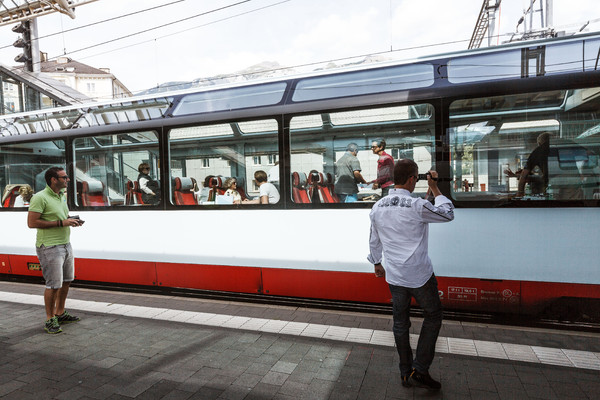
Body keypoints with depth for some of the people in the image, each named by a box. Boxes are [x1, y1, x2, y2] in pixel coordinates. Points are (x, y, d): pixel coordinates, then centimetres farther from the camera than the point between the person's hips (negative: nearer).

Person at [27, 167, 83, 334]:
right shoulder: (40, 198, -15)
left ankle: (60, 313, 31)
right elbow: (31, 223, -20)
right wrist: (61, 223, -22)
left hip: (66, 245, 9)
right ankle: (50, 320, 13)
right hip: (50, 248, -9)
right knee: (54, 285, -3)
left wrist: (71, 220, 3)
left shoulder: (63, 195, 12)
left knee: (66, 281, 16)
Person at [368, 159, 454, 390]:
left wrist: (376, 263, 25)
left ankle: (406, 374, 28)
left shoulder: (378, 207, 0)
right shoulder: (418, 206, -18)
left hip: (393, 275, 5)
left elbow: (374, 240, 10)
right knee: (433, 316, 16)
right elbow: (448, 214, -1)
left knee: (400, 322, 15)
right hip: (419, 275, -5)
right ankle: (419, 370, 15)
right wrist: (434, 188, 6)